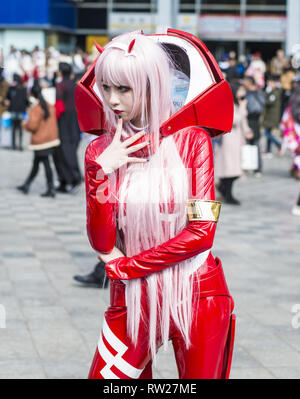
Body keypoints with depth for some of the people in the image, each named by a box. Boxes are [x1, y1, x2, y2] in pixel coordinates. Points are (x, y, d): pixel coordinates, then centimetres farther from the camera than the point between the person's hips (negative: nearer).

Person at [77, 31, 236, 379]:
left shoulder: (192, 140, -5)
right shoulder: (100, 151, 1)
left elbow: (202, 232, -11)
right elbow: (102, 243, -7)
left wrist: (122, 265, -8)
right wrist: (101, 174, -18)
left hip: (196, 295, -1)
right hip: (134, 300, 2)